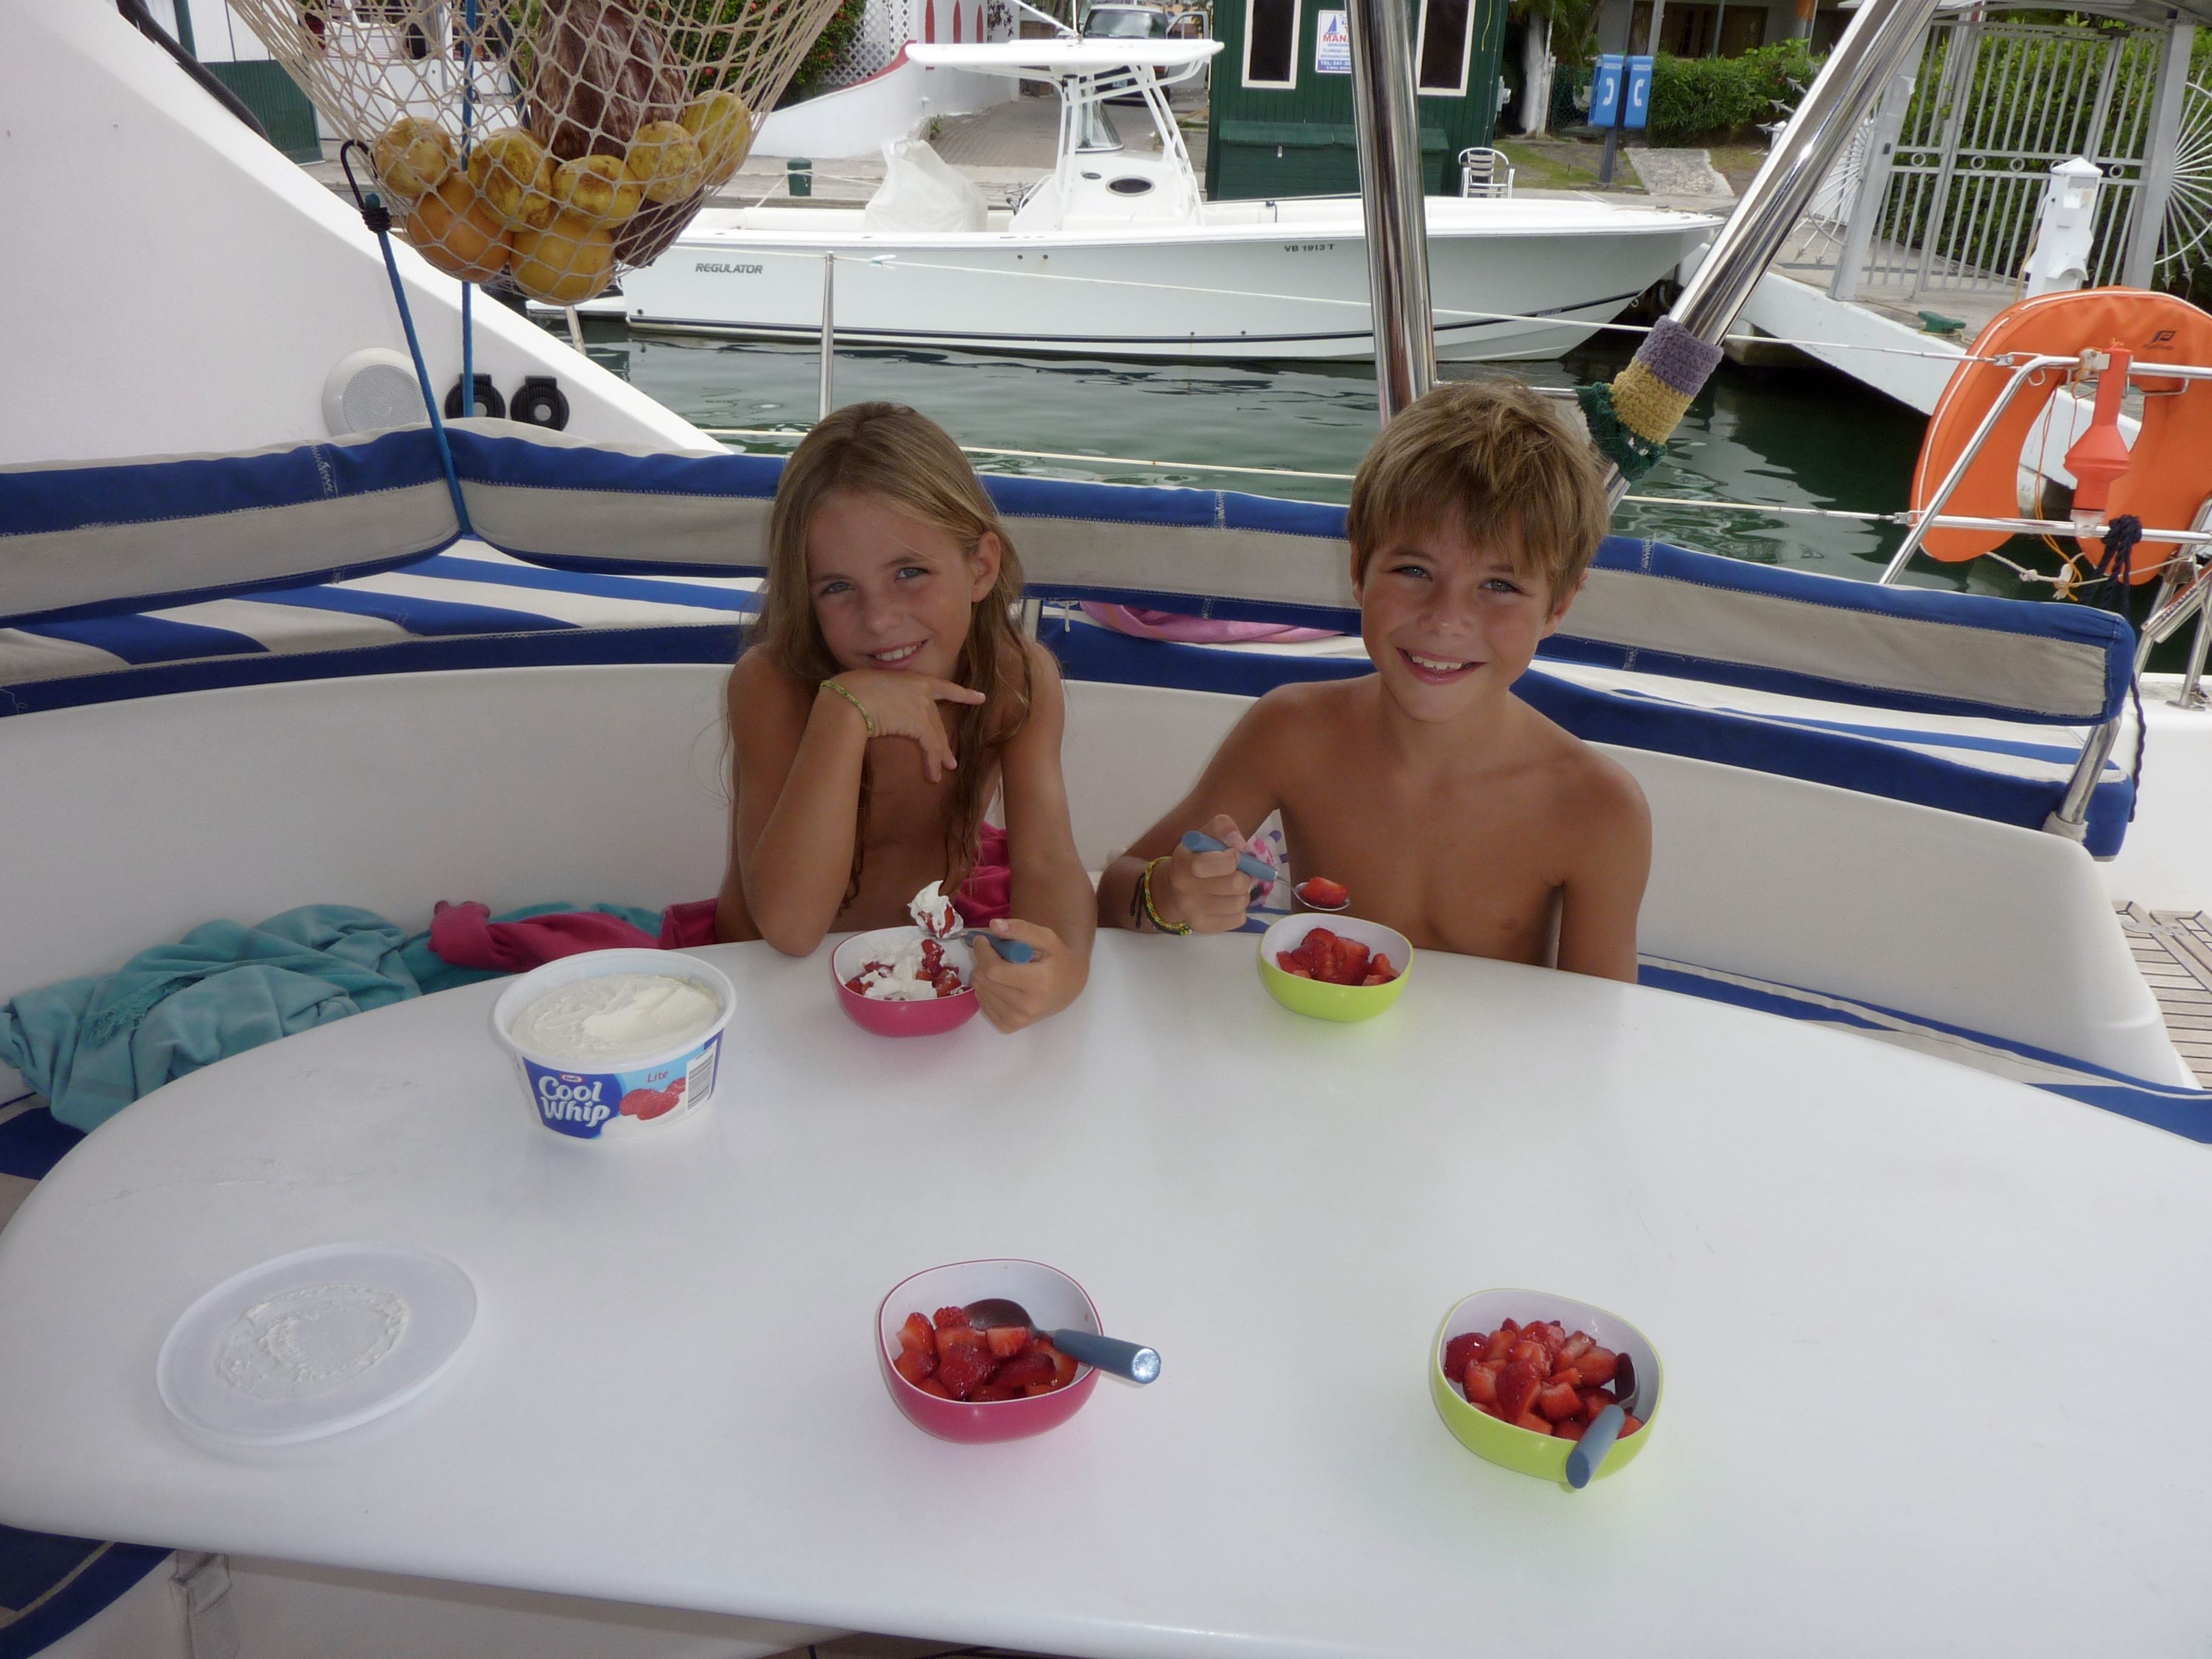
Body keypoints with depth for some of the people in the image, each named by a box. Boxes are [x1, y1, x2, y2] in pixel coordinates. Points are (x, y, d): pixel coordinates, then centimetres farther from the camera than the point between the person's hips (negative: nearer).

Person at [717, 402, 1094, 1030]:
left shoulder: (1020, 678, -14)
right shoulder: (773, 682, -22)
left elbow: (1046, 860, -23)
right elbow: (791, 929, -31)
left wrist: (1065, 961, -46)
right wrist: (845, 711, -36)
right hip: (773, 976, -1)